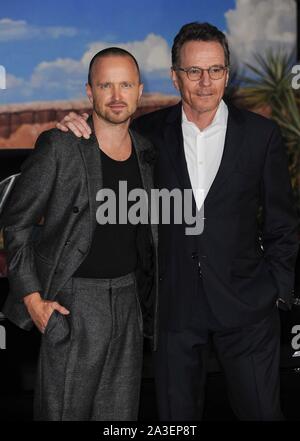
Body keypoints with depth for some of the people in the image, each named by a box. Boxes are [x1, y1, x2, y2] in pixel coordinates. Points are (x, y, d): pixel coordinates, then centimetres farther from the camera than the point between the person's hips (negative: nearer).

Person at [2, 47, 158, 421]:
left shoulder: (145, 151, 6)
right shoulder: (60, 147, -12)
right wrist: (31, 296, -12)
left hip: (129, 298, 5)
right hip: (74, 302, -5)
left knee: (120, 412, 14)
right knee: (64, 411, 3)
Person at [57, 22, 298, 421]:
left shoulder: (262, 134, -2)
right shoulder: (150, 132, 1)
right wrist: (77, 129, -8)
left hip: (246, 303, -1)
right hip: (174, 306, 1)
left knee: (261, 410, 10)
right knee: (177, 413, 13)